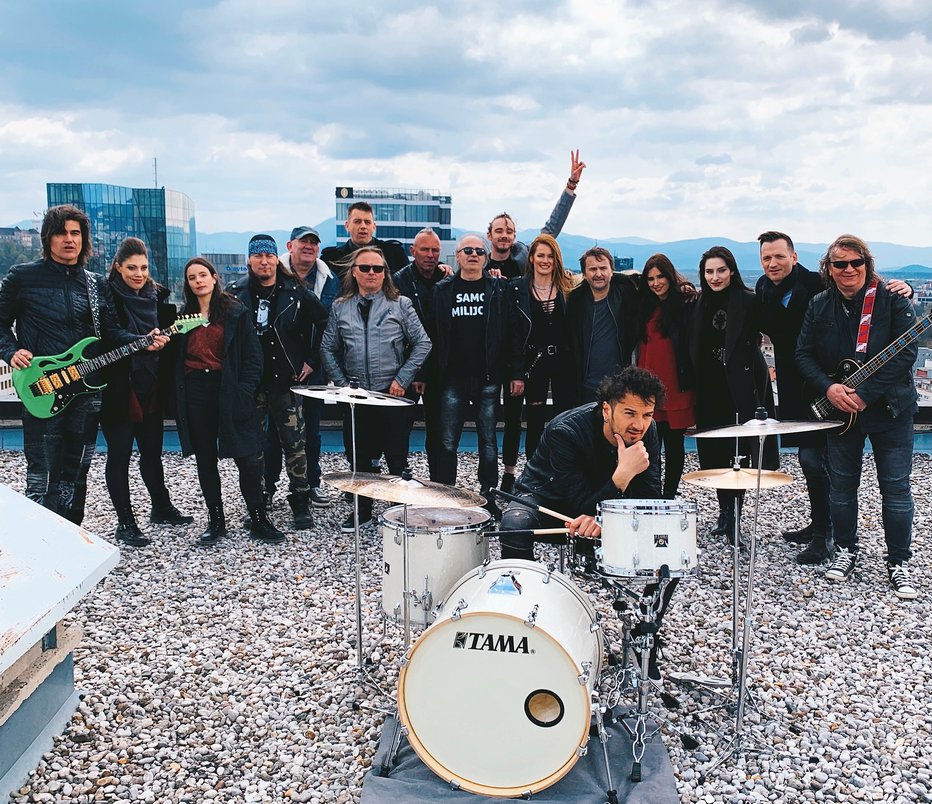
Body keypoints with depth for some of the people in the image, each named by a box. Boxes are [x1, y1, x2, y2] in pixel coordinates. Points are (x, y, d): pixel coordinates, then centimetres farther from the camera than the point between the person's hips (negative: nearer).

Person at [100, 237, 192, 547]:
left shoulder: (158, 295, 7)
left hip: (151, 391, 5)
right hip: (118, 391, -5)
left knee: (152, 451, 17)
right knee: (119, 456, 5)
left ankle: (161, 508, 33)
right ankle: (125, 524, 14)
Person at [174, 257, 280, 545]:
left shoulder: (236, 313, 1)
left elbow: (253, 357, -2)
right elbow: (177, 359, 14)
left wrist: (244, 392, -12)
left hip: (230, 392, -3)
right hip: (195, 394, 4)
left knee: (247, 458, -4)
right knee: (205, 460, 9)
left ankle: (259, 519, 7)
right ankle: (216, 520, 19)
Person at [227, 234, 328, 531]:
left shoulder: (296, 292, 2)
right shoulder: (236, 293, 5)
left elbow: (324, 323, 7)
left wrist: (312, 360, 4)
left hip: (287, 381, -1)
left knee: (294, 444, -1)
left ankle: (301, 503, 9)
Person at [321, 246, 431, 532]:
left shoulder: (400, 304, 1)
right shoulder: (340, 308, 8)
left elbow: (422, 343, -2)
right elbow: (328, 348, 12)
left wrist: (402, 379, -8)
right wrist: (341, 383, 1)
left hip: (392, 393, -3)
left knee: (397, 456, 2)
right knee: (358, 457, 10)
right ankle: (362, 511, 24)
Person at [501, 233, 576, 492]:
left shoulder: (567, 288, 6)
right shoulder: (518, 289, 1)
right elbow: (514, 333, -3)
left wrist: (577, 364, -4)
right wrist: (517, 374, -8)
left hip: (564, 360, 1)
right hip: (534, 361, -1)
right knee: (535, 422, 4)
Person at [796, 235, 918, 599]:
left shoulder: (892, 300, -8)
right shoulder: (819, 306, 2)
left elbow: (905, 352, -16)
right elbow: (804, 354, 2)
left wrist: (865, 393, -22)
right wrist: (828, 388, -15)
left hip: (889, 409, -3)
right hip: (839, 409, 3)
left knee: (895, 488, 1)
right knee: (841, 485, 10)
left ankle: (899, 563, 14)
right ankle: (845, 551, 28)